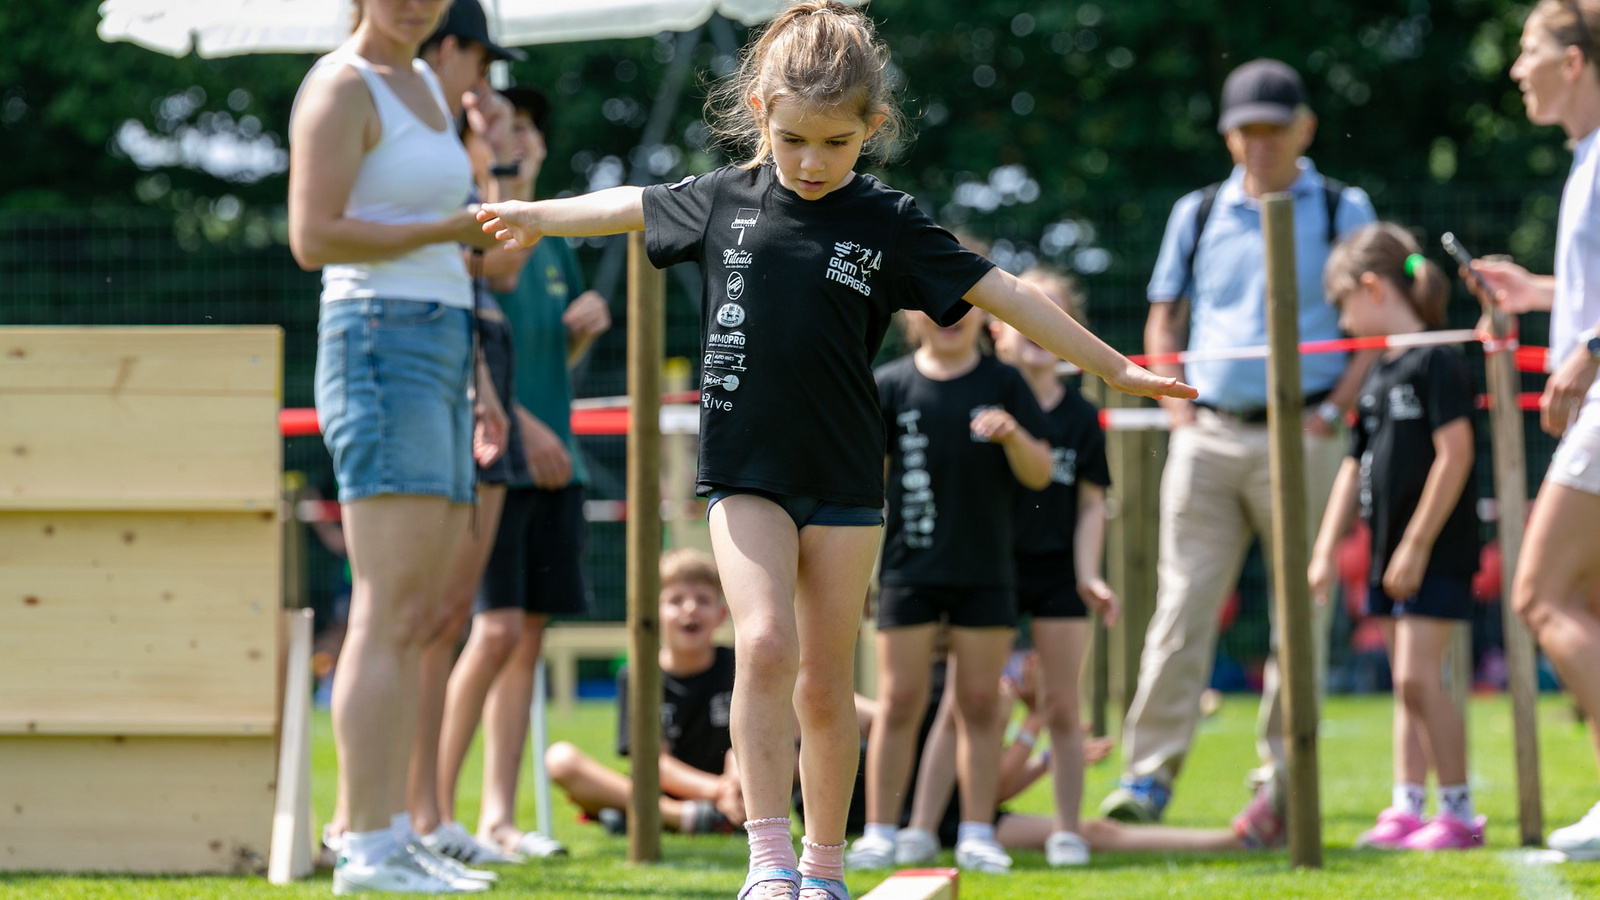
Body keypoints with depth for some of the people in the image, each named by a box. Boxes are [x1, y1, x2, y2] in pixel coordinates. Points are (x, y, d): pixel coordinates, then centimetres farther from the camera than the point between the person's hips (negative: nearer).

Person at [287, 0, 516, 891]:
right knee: (390, 615, -13)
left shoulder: (424, 84, 20)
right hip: (378, 347, -9)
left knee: (420, 619, 6)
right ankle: (367, 846, -14)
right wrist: (453, 229, -16)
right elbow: (313, 237, -16)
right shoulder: (342, 88, -7)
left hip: (438, 350, 9)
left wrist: (477, 375, 22)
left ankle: (395, 835, 8)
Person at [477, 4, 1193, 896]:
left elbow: (1003, 293, -3)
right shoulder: (724, 199, 2)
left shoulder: (889, 224, -4)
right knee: (765, 645, -17)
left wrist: (1114, 367, -2)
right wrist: (535, 215, 32)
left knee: (825, 682, 5)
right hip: (747, 474, 0)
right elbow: (634, 206, 20)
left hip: (845, 483, 0)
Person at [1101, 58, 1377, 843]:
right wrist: (1176, 406, 6)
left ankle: (1281, 780, 8)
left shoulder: (1343, 211, 5)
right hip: (1208, 436, 2)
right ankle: (1148, 774, -5)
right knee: (1182, 603, -4)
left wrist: (1334, 410, -8)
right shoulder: (1198, 214, 13)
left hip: (1297, 437, -2)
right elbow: (1164, 319, 20)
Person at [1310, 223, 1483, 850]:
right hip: (1393, 552, 9)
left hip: (1438, 553, -9)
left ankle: (1459, 811, -8)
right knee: (1406, 684, 9)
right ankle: (1407, 808, 11)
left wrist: (1417, 545, -18)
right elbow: (1356, 466, 19)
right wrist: (1326, 549, 13)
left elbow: (1456, 454, -18)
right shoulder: (1379, 374, 15)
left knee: (1417, 675, -13)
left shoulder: (1437, 362, -12)